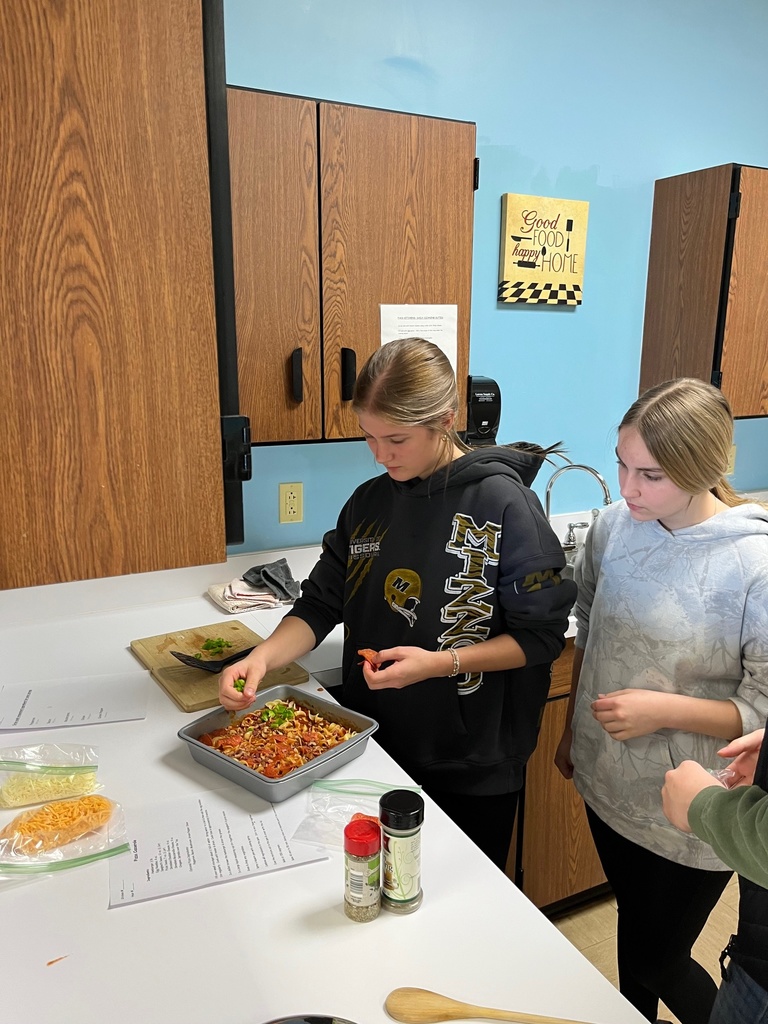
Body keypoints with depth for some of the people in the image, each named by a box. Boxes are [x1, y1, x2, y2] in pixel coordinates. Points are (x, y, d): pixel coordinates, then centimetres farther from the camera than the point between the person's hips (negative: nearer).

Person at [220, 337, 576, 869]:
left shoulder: (504, 504, -17)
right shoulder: (370, 501, -1)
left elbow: (542, 636, -14)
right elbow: (321, 603, 1)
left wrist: (442, 662, -24)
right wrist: (263, 657, -16)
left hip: (472, 768, -4)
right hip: (375, 746, 5)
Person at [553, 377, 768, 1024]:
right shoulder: (613, 527, -9)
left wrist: (663, 709, -28)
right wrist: (571, 731, 13)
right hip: (608, 785, 5)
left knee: (657, 963, 16)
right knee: (633, 928, 27)